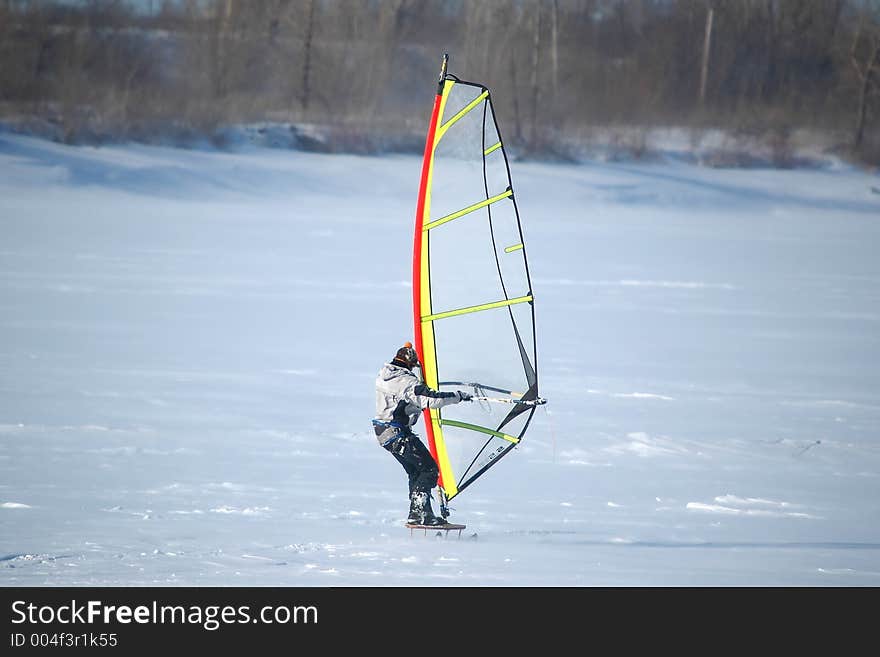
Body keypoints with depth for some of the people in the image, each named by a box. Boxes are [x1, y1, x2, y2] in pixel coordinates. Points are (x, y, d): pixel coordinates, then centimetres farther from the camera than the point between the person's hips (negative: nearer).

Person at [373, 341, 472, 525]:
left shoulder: (382, 376, 9)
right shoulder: (407, 382, -18)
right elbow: (431, 399, -26)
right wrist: (458, 396, -15)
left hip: (382, 431, 9)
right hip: (398, 434, -9)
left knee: (415, 471, 17)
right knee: (429, 469, -5)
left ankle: (417, 515, 15)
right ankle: (419, 514, -12)